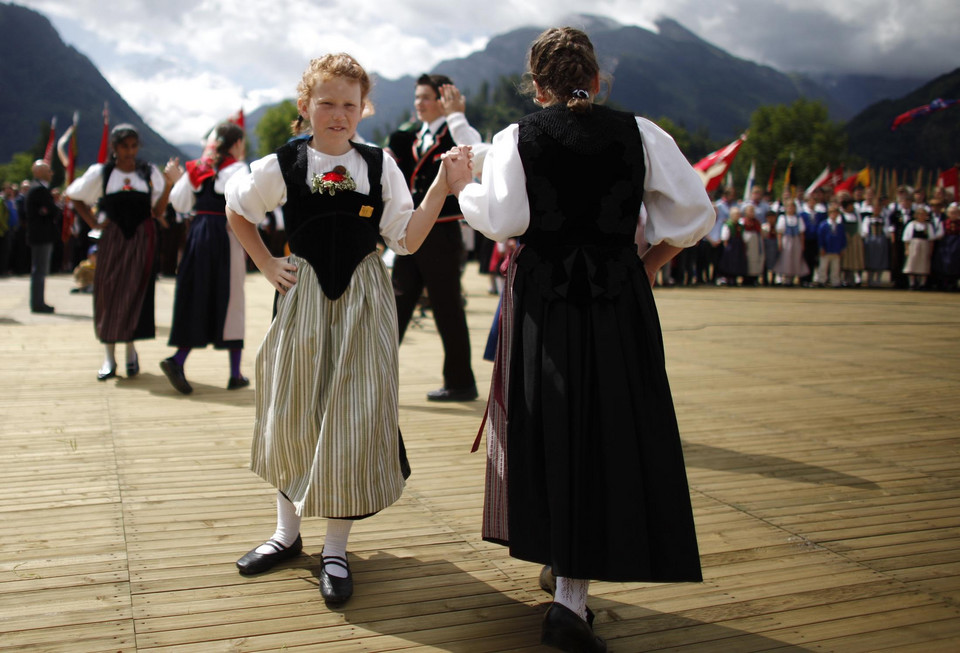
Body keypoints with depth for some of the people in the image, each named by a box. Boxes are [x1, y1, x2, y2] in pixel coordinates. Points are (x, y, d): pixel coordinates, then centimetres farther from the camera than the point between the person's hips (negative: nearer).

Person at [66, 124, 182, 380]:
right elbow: (74, 196, 14)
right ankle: (109, 356, 8)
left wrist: (169, 184, -14)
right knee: (108, 293, 0)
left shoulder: (149, 173, 4)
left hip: (142, 239, 0)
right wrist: (93, 223, 3)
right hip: (112, 239, 0)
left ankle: (131, 351, 12)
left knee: (136, 293, -2)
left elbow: (158, 211, -1)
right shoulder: (100, 173, 3)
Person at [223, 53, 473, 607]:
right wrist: (267, 265, 4)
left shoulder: (380, 166, -1)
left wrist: (443, 187, -14)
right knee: (292, 414, 9)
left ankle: (336, 549, 12)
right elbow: (237, 211, 14)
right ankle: (288, 532, 29)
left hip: (364, 302, 0)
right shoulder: (282, 167, -2)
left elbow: (407, 239, -4)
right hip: (303, 296, 1)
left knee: (354, 418, -2)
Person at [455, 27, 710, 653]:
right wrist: (649, 263, 12)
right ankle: (572, 594, 1)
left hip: (540, 301, 1)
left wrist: (463, 187, 6)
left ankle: (557, 561, 31)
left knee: (547, 431, 15)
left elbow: (503, 218, -12)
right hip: (619, 302, 0)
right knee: (609, 441, 4)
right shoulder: (641, 133, 2)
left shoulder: (517, 138, -1)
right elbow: (692, 213, -1)